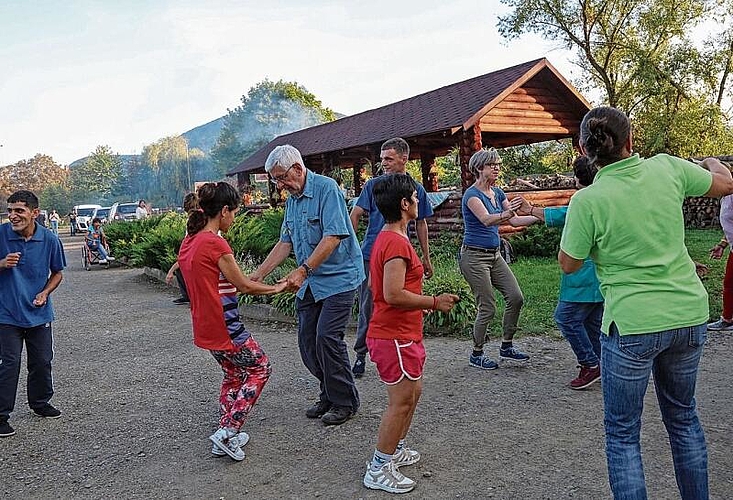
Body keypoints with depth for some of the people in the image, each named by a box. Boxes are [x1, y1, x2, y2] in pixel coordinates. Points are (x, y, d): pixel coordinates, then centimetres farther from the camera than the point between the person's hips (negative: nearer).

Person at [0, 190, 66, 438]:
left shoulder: (49, 239, -7)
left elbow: (57, 273, 6)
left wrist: (45, 293, -9)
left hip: (39, 313, 3)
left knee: (42, 362, 14)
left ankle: (40, 402, 36)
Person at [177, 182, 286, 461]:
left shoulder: (189, 242, 6)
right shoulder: (215, 244, -20)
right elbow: (244, 285, -12)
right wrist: (275, 289, 2)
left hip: (205, 327, 9)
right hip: (225, 328, -9)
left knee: (234, 374, 24)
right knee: (260, 368, 11)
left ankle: (226, 437, 27)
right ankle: (227, 431, 5)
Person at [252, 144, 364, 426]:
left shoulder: (326, 188, -14)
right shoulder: (292, 199, 13)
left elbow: (333, 237, -22)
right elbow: (285, 243, 16)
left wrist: (303, 270, -25)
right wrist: (257, 275, 10)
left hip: (338, 277, -8)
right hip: (310, 282, 8)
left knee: (327, 337, -12)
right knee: (307, 341, 6)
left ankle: (345, 401, 6)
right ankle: (329, 395, 23)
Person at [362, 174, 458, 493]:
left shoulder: (387, 238, 12)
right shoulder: (397, 242, -21)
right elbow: (393, 295, -28)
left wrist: (428, 302, 17)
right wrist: (435, 302, -18)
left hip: (401, 333, 10)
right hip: (396, 337, -10)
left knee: (412, 393, 21)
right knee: (400, 402, -1)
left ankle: (396, 450, 35)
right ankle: (379, 470, 10)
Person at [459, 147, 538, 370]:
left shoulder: (497, 193, 10)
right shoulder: (472, 194, -15)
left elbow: (516, 220, 8)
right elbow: (486, 220, -33)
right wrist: (506, 213, -52)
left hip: (495, 255, 8)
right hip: (474, 256, -8)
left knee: (515, 297, 3)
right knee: (487, 308, -4)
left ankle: (506, 346, 20)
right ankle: (476, 354, 14)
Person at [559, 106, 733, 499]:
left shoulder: (587, 201, -17)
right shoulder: (666, 168, -4)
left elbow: (568, 265, -4)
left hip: (633, 324, -5)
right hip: (689, 316, 6)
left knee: (622, 431, 10)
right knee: (683, 416, 24)